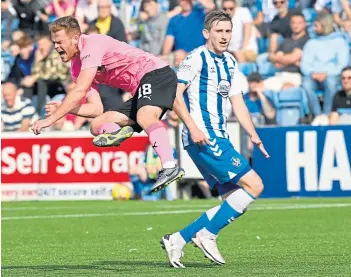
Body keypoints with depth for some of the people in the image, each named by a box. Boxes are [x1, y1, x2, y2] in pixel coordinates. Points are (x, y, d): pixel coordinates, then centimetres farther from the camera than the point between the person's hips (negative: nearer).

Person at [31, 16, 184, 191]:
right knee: (98, 126, 4)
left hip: (156, 73, -10)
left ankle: (170, 168, -53)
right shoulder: (77, 67, 16)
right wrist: (63, 109, -1)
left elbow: (79, 92, -22)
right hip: (140, 89, 10)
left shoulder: (91, 45, -13)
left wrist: (51, 119, -18)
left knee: (145, 117, -36)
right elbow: (96, 109, 14)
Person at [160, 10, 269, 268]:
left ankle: (178, 239, 6)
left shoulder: (230, 63, 17)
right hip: (203, 138, -9)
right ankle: (207, 234, -8)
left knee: (235, 201, 6)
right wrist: (193, 127, -24)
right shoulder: (197, 59, -9)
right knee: (254, 185, -14)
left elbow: (237, 102, 20)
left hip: (220, 139, 9)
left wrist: (254, 136, 9)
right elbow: (174, 95, -14)